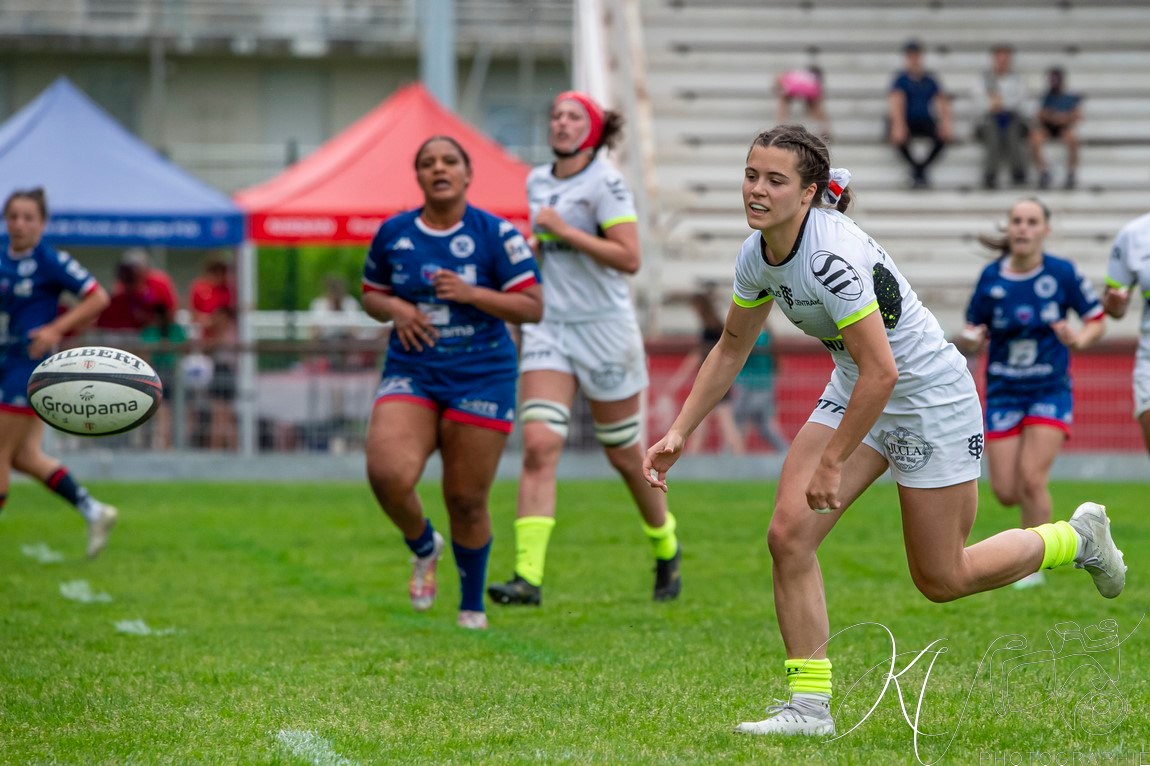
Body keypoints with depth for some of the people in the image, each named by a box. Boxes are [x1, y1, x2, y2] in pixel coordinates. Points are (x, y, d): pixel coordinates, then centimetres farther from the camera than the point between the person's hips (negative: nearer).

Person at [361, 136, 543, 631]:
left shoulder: (496, 234, -4)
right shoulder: (393, 233, 5)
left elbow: (533, 307, -6)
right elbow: (371, 295, 17)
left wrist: (471, 293, -19)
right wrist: (394, 308, -6)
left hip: (481, 380, -2)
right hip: (411, 375, 2)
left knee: (466, 499, 1)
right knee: (388, 475, -22)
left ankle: (472, 606, 23)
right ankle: (424, 547, 11)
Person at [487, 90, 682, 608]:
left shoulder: (605, 182, -12)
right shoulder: (537, 182, 9)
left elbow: (629, 258, -20)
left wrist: (563, 231, -20)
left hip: (605, 329, -5)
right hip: (549, 327, 5)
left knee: (624, 455, 8)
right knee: (539, 445, -13)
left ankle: (666, 550, 35)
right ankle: (528, 577, -21)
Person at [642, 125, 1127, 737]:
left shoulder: (832, 255, -32)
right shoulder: (757, 256, -6)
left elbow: (881, 371, -32)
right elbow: (732, 348, 12)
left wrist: (832, 463, -26)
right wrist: (680, 432, 7)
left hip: (929, 395, -8)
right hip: (855, 393, 8)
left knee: (942, 580, 4)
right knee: (789, 534, -9)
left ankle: (1079, 538, 28)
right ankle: (809, 706, -1)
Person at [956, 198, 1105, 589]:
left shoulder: (1063, 274, -9)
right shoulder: (990, 277, -4)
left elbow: (1097, 320, 2)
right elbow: (973, 333, 4)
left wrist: (1079, 339, -20)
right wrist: (969, 340, -20)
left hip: (1050, 391, -2)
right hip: (1004, 392, 2)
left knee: (1031, 479, -16)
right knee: (1006, 492, -3)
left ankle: (1033, 566, 1)